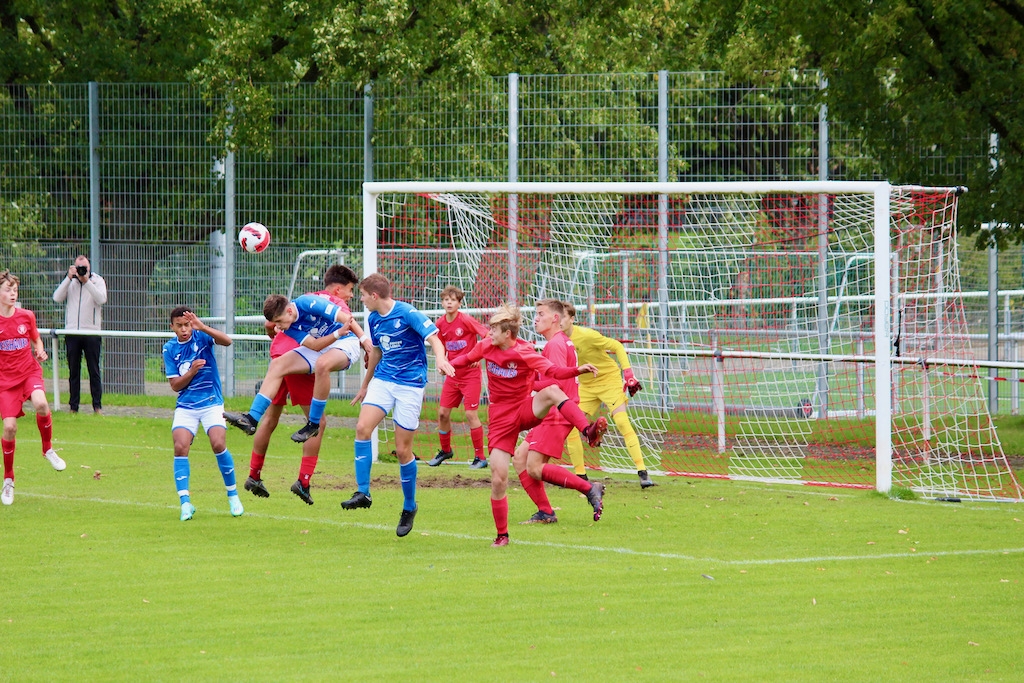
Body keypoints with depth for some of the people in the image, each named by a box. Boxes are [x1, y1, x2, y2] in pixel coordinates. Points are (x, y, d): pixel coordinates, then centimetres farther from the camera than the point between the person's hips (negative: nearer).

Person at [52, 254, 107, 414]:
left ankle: (97, 406, 4)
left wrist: (86, 281, -15)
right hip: (72, 332, 2)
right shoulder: (69, 282, 10)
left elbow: (101, 299, -13)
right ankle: (73, 406, 9)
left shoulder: (97, 281, 4)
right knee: (73, 371, 5)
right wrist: (69, 278, -10)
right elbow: (57, 298, -4)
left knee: (94, 370, 0)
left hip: (92, 332, -2)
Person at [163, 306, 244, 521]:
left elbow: (227, 341, -23)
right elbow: (175, 385, 1)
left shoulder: (201, 337, -4)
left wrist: (202, 327, -35)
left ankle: (233, 496, 1)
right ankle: (185, 503, -14)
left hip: (211, 402, -2)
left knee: (218, 444, -19)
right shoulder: (170, 349, 3)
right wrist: (192, 371, -17)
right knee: (180, 447, -18)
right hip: (185, 406, 2)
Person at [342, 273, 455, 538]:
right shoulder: (373, 319, 8)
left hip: (410, 384, -6)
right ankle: (362, 493, -13)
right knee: (363, 427, -18)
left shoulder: (407, 314, -13)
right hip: (383, 379, 6)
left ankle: (409, 506, 15)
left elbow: (433, 337, -20)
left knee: (402, 449, -3)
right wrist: (365, 385, 33)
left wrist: (440, 358, -41)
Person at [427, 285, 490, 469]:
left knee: (471, 413, -9)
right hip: (453, 374, 6)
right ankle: (445, 450, 27)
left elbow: (488, 335, -15)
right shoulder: (440, 324, 2)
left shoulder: (466, 320, -15)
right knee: (443, 413, 7)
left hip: (470, 374, -6)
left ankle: (480, 457, -2)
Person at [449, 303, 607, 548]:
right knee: (498, 479, -3)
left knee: (552, 392, -35)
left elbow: (552, 371, -25)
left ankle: (589, 431, -49)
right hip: (501, 418, 3)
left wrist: (578, 370, -41)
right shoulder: (486, 346, 0)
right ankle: (502, 535, 12)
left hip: (525, 410, -3)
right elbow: (468, 358, 21)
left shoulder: (524, 353, -13)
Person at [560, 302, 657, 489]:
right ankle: (580, 475, 6)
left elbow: (617, 346, -17)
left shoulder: (585, 335, -24)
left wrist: (628, 373, -22)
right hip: (586, 385, 6)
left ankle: (642, 472, -19)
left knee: (621, 421, -20)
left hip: (609, 378, -6)